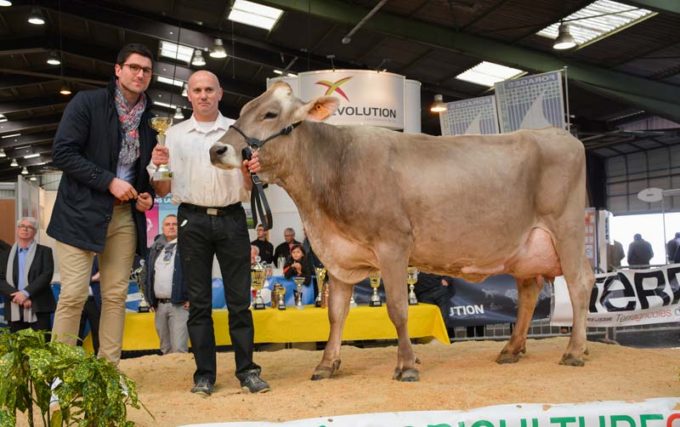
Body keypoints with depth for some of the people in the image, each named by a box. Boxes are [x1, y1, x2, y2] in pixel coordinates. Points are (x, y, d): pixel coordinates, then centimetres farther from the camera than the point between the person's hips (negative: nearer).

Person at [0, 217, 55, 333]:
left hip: (39, 309, -2)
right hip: (14, 310, 3)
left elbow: (46, 275, -5)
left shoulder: (44, 251, 8)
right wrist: (17, 296, -12)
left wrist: (25, 293, -16)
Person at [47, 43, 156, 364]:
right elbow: (62, 153, -11)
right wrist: (109, 181, -16)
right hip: (81, 211, -5)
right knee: (74, 293, -7)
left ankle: (109, 368, 12)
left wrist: (148, 196, 2)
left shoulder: (150, 118, 12)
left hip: (126, 215, 5)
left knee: (116, 295, 5)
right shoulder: (86, 103, -3)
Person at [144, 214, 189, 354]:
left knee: (179, 349, -12)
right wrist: (150, 300, 13)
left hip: (180, 305, -6)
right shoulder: (155, 248, 18)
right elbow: (149, 275, 20)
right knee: (165, 349, 11)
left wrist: (192, 298, -12)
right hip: (159, 305, 6)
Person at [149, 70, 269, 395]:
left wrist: (251, 171, -11)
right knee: (199, 301, 3)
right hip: (193, 220, 0)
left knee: (239, 299, 1)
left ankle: (247, 371, 7)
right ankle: (204, 374, 9)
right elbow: (164, 190, 8)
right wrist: (157, 165, -12)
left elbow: (248, 187, 11)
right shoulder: (175, 134, 11)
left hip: (232, 219, 0)